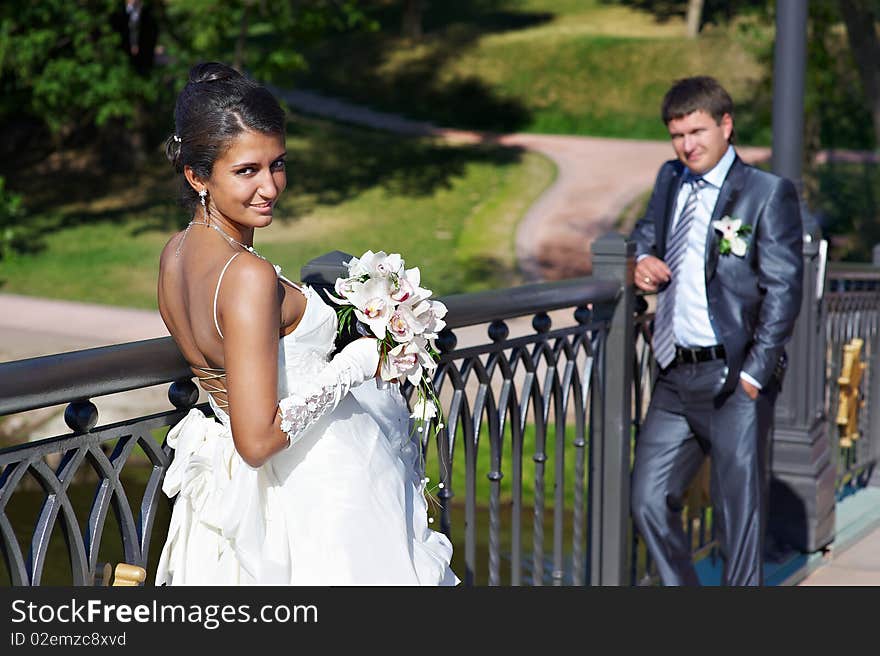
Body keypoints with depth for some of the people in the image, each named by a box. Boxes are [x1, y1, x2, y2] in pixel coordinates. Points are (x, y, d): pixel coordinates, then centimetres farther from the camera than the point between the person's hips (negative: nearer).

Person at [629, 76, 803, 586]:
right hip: (675, 375, 7)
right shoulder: (670, 180, 13)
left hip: (734, 379, -6)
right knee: (650, 501, 9)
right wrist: (644, 258, 4)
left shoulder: (768, 193, -6)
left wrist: (756, 372, -16)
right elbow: (646, 233, 29)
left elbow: (784, 289, -10)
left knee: (741, 513, 2)